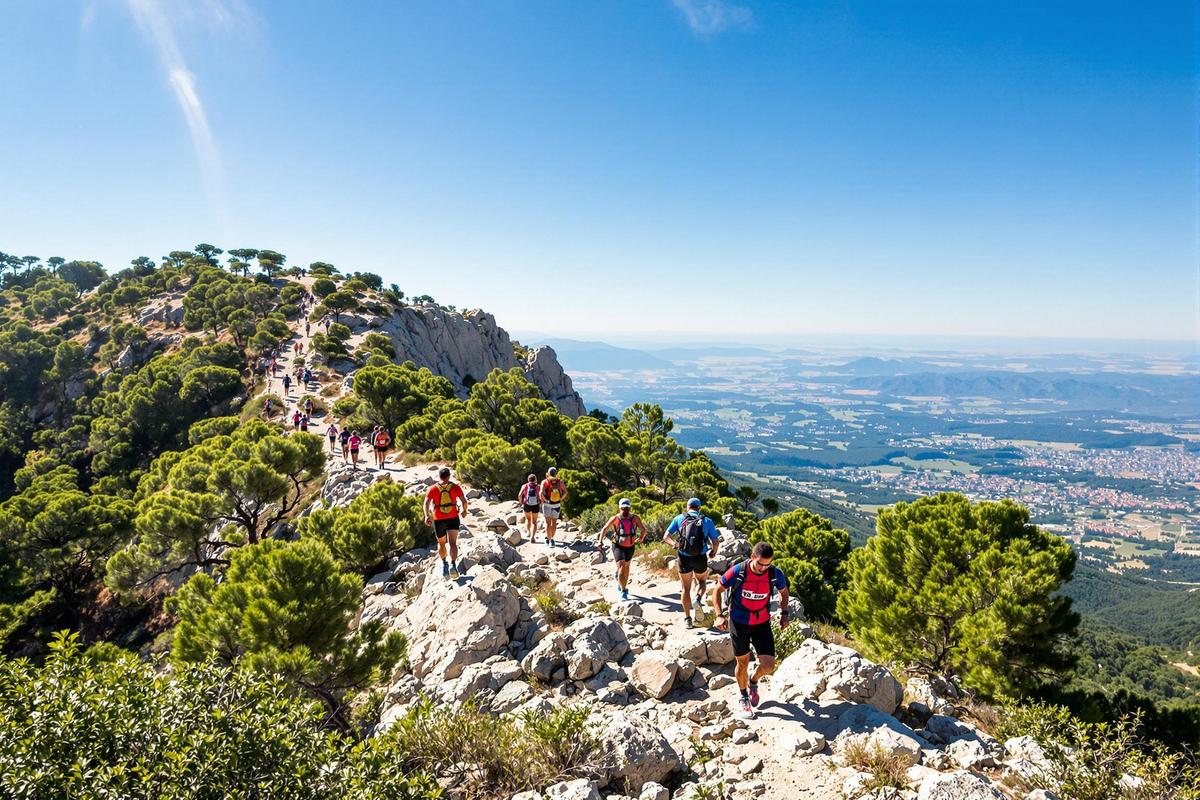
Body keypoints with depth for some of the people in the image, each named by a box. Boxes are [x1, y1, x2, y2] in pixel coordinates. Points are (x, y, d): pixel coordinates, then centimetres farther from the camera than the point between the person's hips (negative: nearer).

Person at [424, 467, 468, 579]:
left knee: (441, 543, 22)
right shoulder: (455, 487, 4)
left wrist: (427, 516, -16)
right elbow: (464, 501, -3)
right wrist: (464, 511, 14)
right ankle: (453, 565, -27)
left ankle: (444, 564, 26)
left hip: (438, 519, 1)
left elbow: (427, 502, -10)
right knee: (453, 543, -9)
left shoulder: (433, 489, 5)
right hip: (453, 519, -1)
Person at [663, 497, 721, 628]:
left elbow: (666, 537, -3)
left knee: (685, 588, 14)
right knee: (702, 581, 26)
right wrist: (713, 552, 20)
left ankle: (687, 618, 15)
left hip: (684, 557, 0)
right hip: (700, 558, 0)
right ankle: (698, 599, -2)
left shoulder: (679, 518, 3)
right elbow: (716, 542, 3)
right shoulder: (707, 521, 3)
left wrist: (674, 544, 11)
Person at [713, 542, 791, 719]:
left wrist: (784, 613, -2)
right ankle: (744, 699, 36)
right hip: (739, 623, -2)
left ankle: (753, 682, 31)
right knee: (742, 663, 9)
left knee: (768, 666, -4)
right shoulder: (737, 572, -23)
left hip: (762, 623, 2)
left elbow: (783, 592, 8)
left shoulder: (775, 574, -16)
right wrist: (719, 615, -17)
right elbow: (717, 590, -8)